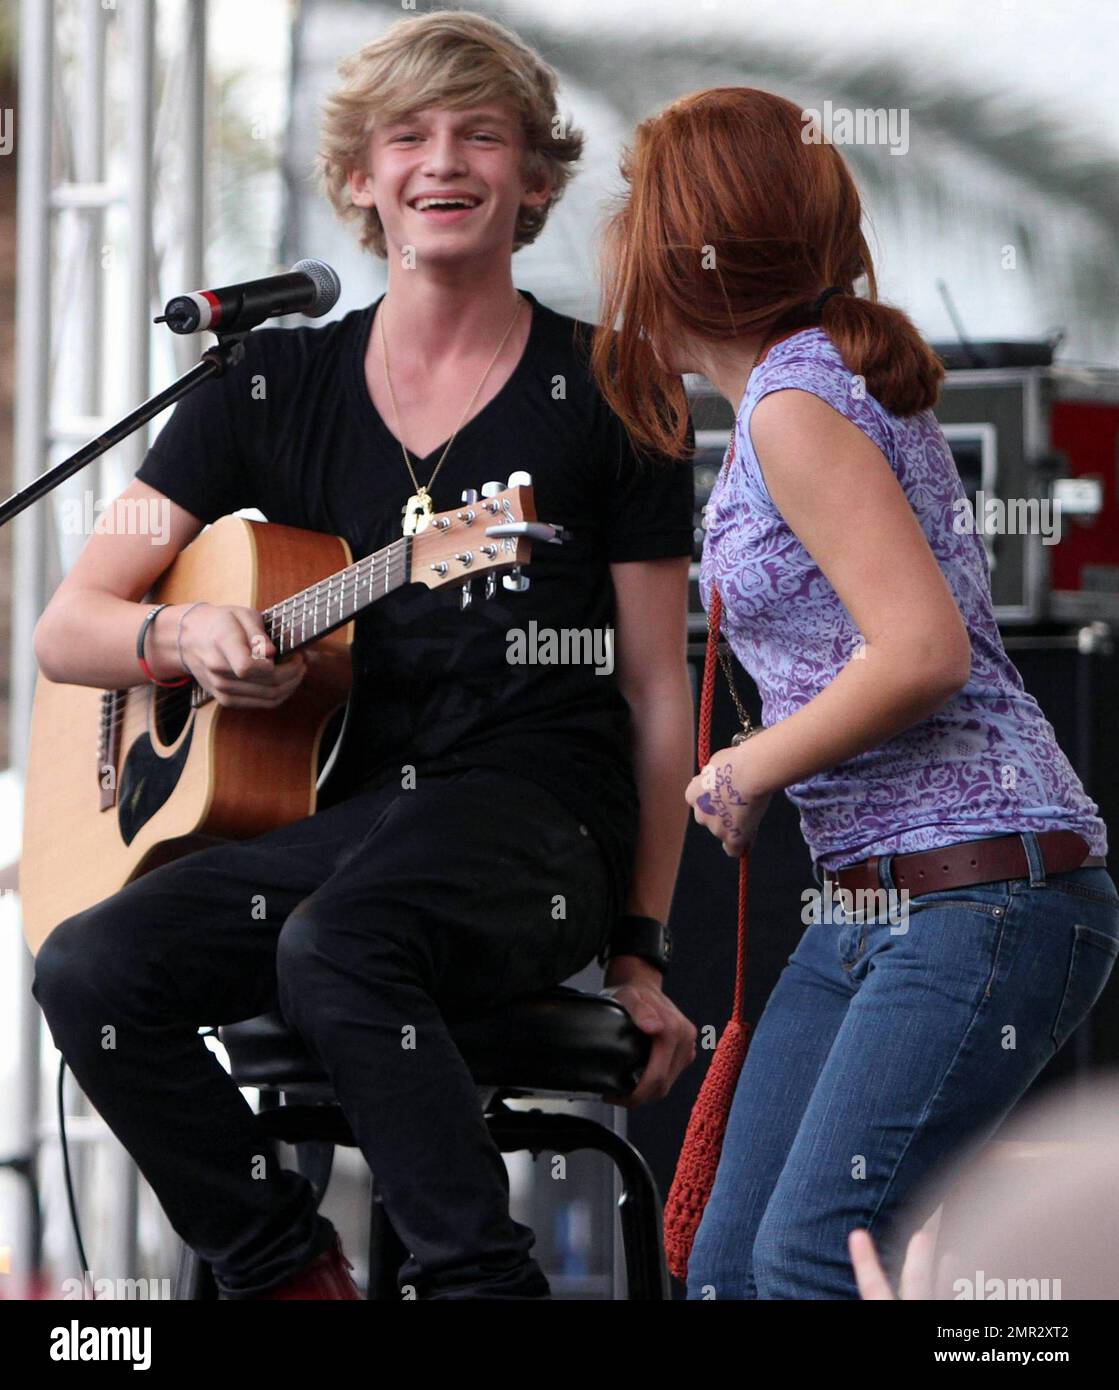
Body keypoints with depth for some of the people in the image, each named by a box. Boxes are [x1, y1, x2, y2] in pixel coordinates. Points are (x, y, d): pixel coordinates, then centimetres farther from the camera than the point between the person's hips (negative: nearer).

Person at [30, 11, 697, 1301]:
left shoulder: (604, 396, 5)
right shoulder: (275, 385, 12)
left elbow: (656, 691, 7)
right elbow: (66, 627, 10)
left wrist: (638, 947, 2)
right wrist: (182, 637, -14)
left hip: (534, 819, -4)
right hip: (323, 805, 4)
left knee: (334, 945, -36)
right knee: (89, 967, -24)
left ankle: (481, 1275, -25)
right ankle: (284, 1270, -8)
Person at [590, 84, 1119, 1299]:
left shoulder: (795, 410, -14)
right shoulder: (823, 381, 15)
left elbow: (923, 651, -23)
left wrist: (754, 768, -11)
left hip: (980, 897, -10)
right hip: (867, 904, 10)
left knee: (813, 1250, -20)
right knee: (730, 1257, 5)